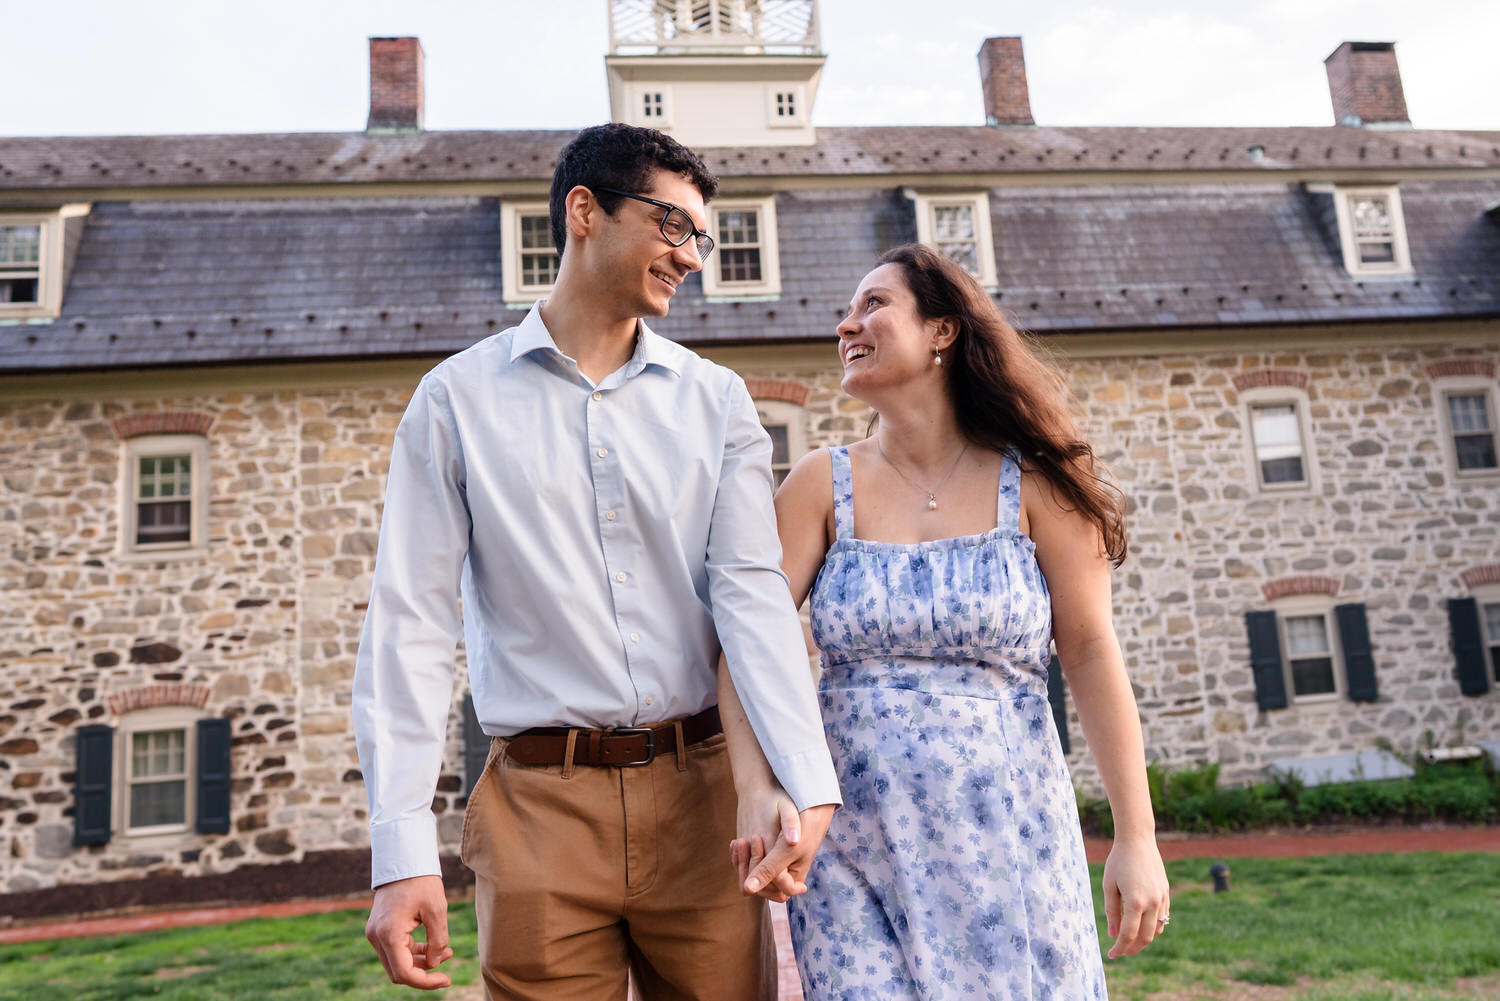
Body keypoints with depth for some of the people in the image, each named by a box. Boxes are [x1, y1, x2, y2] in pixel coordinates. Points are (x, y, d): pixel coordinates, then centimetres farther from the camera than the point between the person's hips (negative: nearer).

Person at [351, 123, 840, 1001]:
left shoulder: (716, 400, 7)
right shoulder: (459, 398, 2)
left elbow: (752, 591, -4)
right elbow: (413, 622, -3)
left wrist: (808, 784, -17)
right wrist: (402, 850, -10)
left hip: (701, 797, 2)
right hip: (542, 805, -1)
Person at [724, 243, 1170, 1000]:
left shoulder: (1032, 482, -2)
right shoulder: (824, 485, 0)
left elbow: (1091, 653, -3)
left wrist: (1136, 839, -5)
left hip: (1007, 836, 0)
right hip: (854, 840, 1)